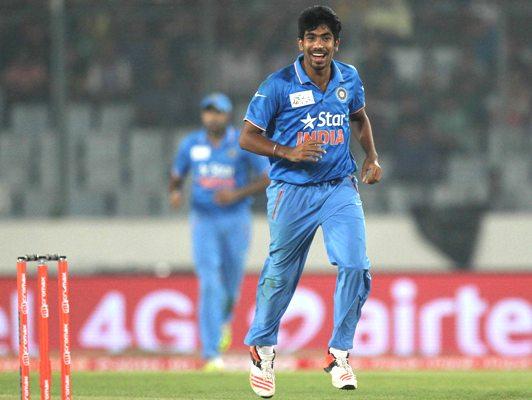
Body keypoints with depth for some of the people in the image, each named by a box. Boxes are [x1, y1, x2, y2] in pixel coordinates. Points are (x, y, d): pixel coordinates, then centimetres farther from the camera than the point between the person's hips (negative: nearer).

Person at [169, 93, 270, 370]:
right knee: (210, 284, -13)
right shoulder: (190, 145, 2)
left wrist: (237, 194, -19)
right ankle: (211, 353, -15)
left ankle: (224, 321, 47)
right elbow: (176, 178, 12)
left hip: (236, 219, 0)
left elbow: (268, 178, -5)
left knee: (231, 284, 10)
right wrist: (175, 193, -13)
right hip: (203, 220, 0)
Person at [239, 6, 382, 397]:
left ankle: (339, 354, 1)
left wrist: (372, 156, 9)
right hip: (292, 192, -3)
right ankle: (262, 348, 31)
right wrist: (288, 152, -21)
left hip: (341, 189, 3)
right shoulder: (279, 85, -11)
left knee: (356, 267, -13)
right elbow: (248, 136, -7)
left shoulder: (349, 79, 3)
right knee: (281, 275, 8)